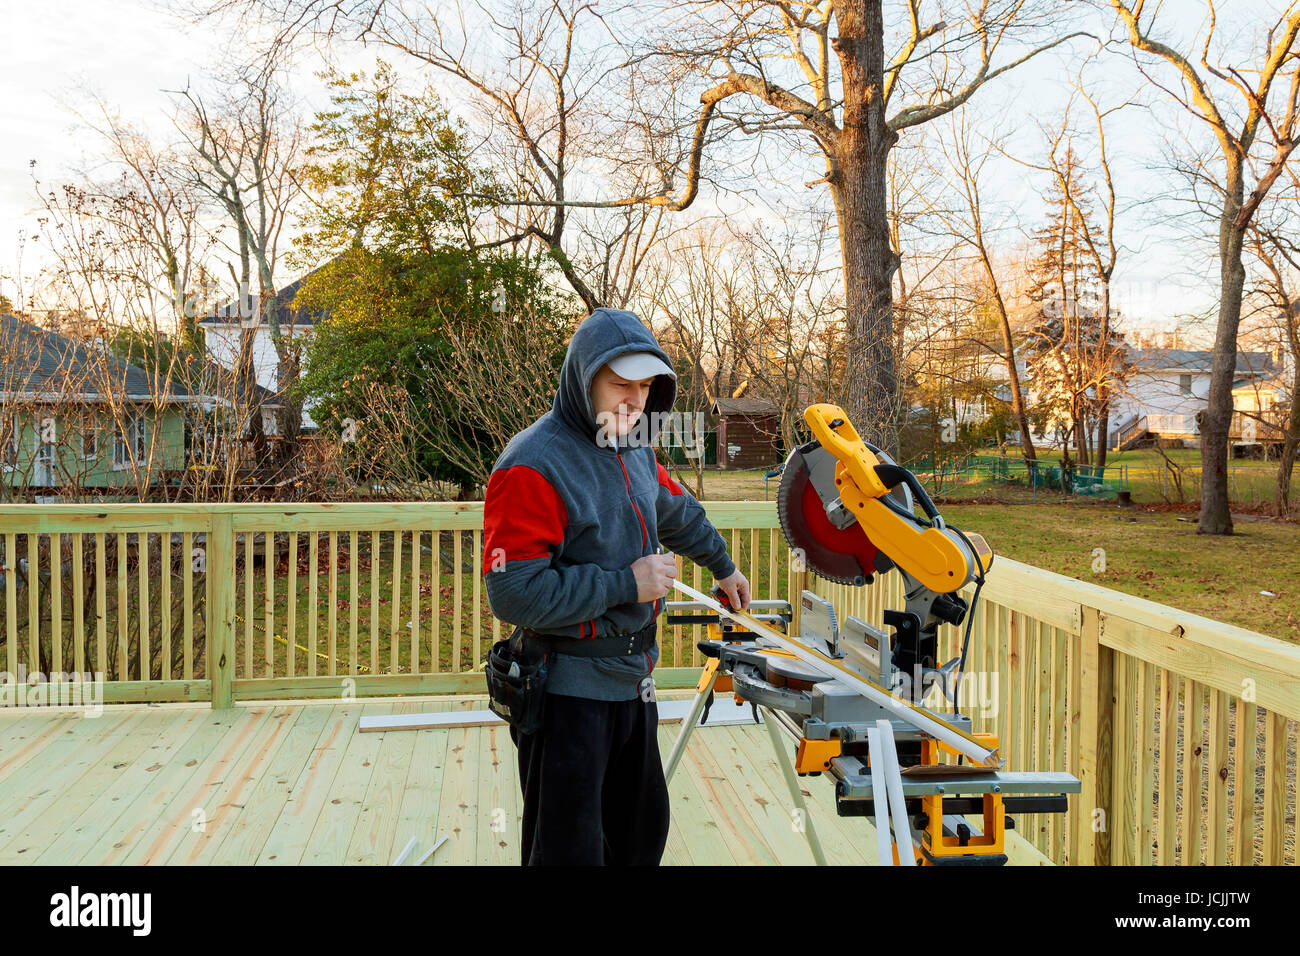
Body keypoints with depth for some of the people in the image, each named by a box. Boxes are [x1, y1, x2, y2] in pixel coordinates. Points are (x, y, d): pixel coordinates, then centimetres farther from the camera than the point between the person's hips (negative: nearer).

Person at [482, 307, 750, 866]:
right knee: (571, 847, 2)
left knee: (641, 832, 19)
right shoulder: (534, 464, -19)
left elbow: (680, 514, 28)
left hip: (633, 682, 8)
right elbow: (515, 594, -25)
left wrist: (723, 568, 40)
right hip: (569, 690, -8)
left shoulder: (634, 452, 7)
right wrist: (626, 584, -20)